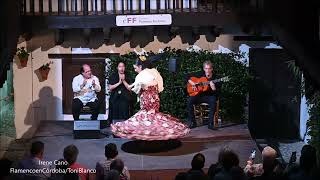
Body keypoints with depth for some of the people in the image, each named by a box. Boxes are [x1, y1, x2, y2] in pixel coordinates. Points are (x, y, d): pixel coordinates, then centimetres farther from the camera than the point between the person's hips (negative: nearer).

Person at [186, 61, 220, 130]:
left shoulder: (215, 78, -4)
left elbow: (216, 93, -9)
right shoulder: (200, 74, 4)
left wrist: (213, 88, -31)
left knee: (213, 100, -37)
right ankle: (192, 122, -14)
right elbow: (188, 77, 12)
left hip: (209, 96, -2)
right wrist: (192, 83, -5)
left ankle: (210, 123, -31)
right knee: (190, 100, -27)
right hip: (199, 95, 2)